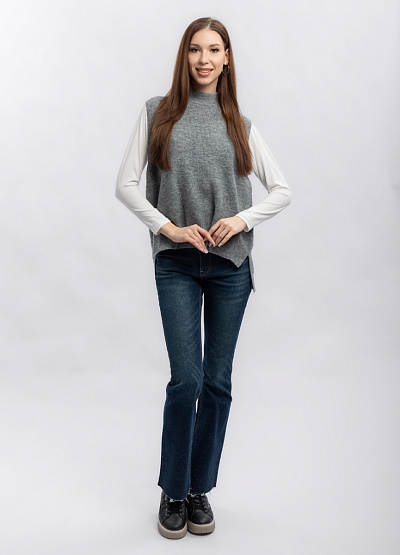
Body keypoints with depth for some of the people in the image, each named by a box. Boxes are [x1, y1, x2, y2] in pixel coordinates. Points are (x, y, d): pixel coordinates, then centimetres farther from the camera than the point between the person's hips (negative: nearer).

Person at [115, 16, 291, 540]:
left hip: (230, 263, 2)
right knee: (186, 378, -8)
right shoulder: (158, 112, 6)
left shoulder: (240, 124, 11)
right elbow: (126, 184, 0)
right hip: (176, 263, -2)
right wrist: (169, 227, -12)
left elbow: (282, 190, 9)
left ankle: (200, 488, 23)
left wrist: (243, 219, -8)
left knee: (217, 380, 6)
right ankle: (173, 492, 14)